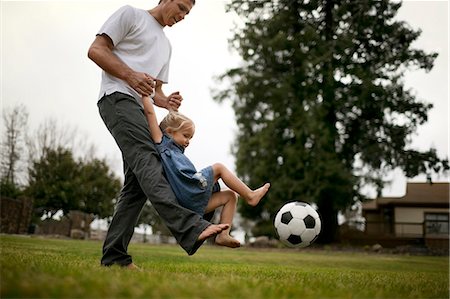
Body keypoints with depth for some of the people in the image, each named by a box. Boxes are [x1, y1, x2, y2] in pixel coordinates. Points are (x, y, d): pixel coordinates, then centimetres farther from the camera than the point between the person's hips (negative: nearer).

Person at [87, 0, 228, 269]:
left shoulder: (166, 45, 32)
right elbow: (96, 50, -1)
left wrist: (167, 102, 7)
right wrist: (130, 75, -16)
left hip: (142, 111, 9)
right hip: (118, 97, -9)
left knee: (138, 184, -3)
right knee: (147, 159, -28)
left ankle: (114, 257, -2)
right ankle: (189, 227, -48)